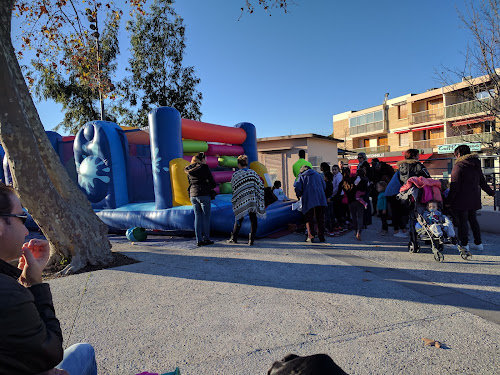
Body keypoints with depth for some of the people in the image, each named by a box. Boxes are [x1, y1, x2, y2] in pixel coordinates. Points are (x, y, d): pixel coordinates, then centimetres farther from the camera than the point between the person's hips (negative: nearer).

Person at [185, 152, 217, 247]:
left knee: (197, 216, 10)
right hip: (204, 194, -6)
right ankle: (206, 239, 8)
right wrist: (211, 187, 13)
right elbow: (212, 183, -7)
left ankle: (198, 240, 10)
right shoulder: (204, 167, -7)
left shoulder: (189, 169, 11)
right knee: (206, 217, 4)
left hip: (193, 195, 6)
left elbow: (190, 182, 16)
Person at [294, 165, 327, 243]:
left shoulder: (301, 176, 11)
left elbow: (297, 187, -2)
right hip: (320, 199, 3)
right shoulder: (317, 174, 22)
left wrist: (299, 196, 14)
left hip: (309, 199, -3)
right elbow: (324, 186, 19)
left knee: (309, 218, 4)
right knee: (320, 218, 9)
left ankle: (310, 236, -7)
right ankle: (321, 237, 10)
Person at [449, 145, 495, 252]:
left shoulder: (458, 166, -13)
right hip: (474, 199, 8)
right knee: (473, 220, 18)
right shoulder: (476, 166, 11)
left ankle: (464, 244, 4)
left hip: (461, 200, -7)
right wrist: (491, 192, 35)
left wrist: (449, 200, -13)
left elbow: (454, 186, -17)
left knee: (462, 221, 0)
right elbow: (482, 182, 20)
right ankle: (478, 243, 23)